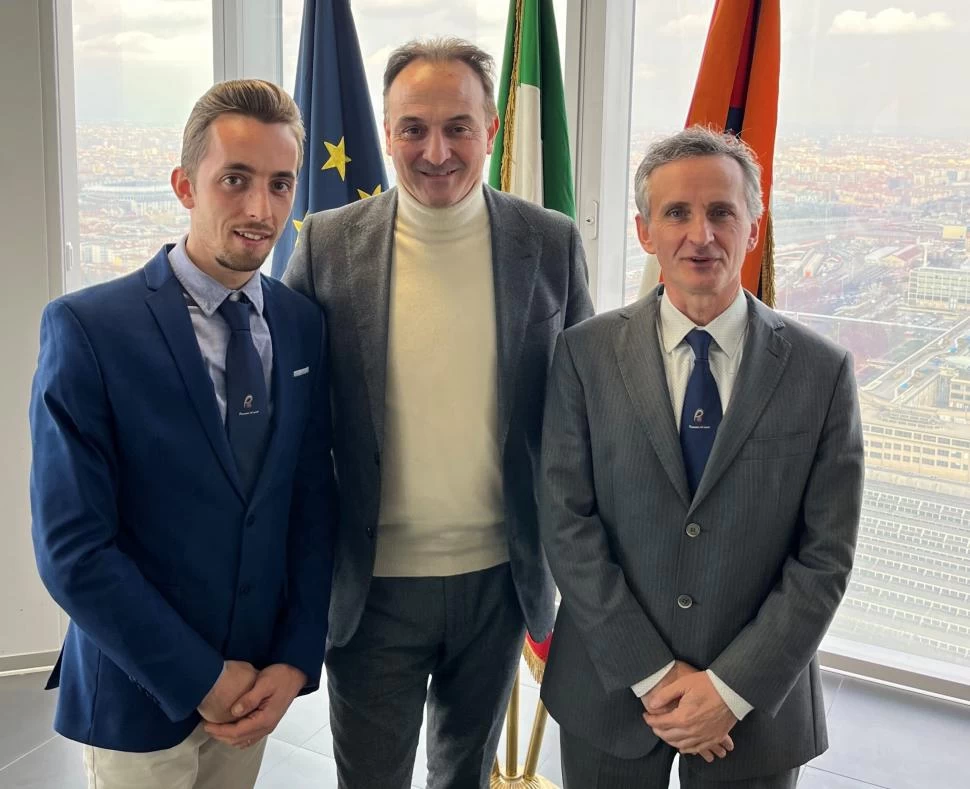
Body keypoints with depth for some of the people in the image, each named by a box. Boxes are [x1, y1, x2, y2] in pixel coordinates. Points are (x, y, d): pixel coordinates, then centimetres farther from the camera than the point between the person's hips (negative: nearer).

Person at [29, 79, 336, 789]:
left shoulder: (304, 325, -2)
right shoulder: (87, 328, -16)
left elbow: (313, 502, 2)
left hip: (258, 681, 4)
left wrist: (297, 659, -5)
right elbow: (72, 548, -17)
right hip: (140, 696, -4)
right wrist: (200, 680, -14)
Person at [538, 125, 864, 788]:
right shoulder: (586, 354, -6)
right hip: (610, 689, 0)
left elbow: (825, 555, -6)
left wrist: (732, 687, -12)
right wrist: (653, 675, -11)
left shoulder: (822, 371, -6)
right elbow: (566, 524, -9)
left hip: (757, 705, 0)